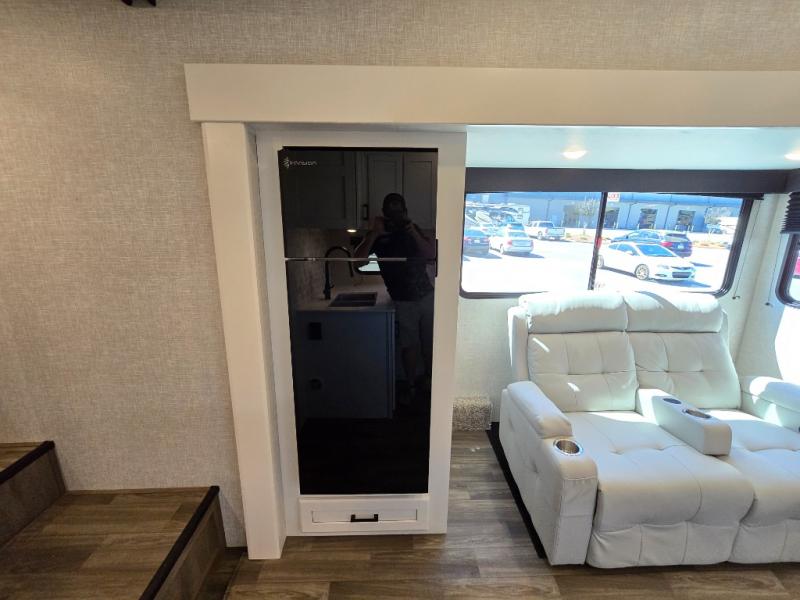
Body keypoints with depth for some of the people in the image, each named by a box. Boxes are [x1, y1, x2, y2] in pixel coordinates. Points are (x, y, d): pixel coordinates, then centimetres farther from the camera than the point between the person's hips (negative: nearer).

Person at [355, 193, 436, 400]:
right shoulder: (378, 235, -2)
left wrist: (414, 233, -16)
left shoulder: (412, 228, 6)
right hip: (404, 301, -3)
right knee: (410, 345, 4)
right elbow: (358, 258, -14)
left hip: (427, 295, 3)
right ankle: (412, 385, 24)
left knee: (430, 342, 12)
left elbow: (431, 254, -5)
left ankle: (429, 377, 35)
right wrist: (373, 234, -22)